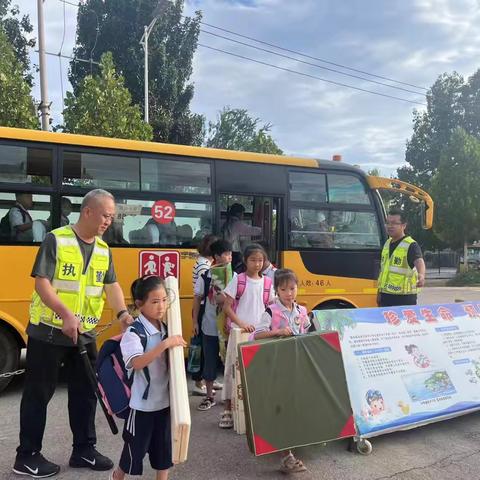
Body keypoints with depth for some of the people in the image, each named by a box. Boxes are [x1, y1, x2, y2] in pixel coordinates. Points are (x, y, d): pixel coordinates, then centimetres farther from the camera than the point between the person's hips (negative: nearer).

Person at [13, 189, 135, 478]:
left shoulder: (104, 250, 7)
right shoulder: (56, 240, -11)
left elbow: (111, 285, 4)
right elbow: (41, 282, -16)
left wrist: (122, 312, -14)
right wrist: (66, 314, -28)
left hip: (85, 333, 6)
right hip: (48, 331, -6)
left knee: (86, 391, 12)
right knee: (39, 393, 6)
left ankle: (84, 449, 27)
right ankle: (27, 456, 21)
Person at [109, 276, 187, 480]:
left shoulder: (166, 328, 2)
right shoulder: (134, 332, -18)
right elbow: (137, 363, -33)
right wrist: (165, 344, -36)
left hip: (165, 399, 6)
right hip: (142, 402, -5)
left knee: (164, 446, 15)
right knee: (136, 446, 13)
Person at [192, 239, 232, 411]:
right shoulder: (205, 276, -4)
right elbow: (197, 299, 2)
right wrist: (195, 321, 1)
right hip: (209, 327, -1)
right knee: (210, 361, 9)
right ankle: (209, 396, 22)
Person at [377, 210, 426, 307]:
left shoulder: (411, 245, -12)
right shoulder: (387, 243, 11)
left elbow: (419, 262, -30)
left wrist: (421, 275, -52)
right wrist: (380, 292, 21)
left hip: (404, 298, -7)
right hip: (385, 296, 7)